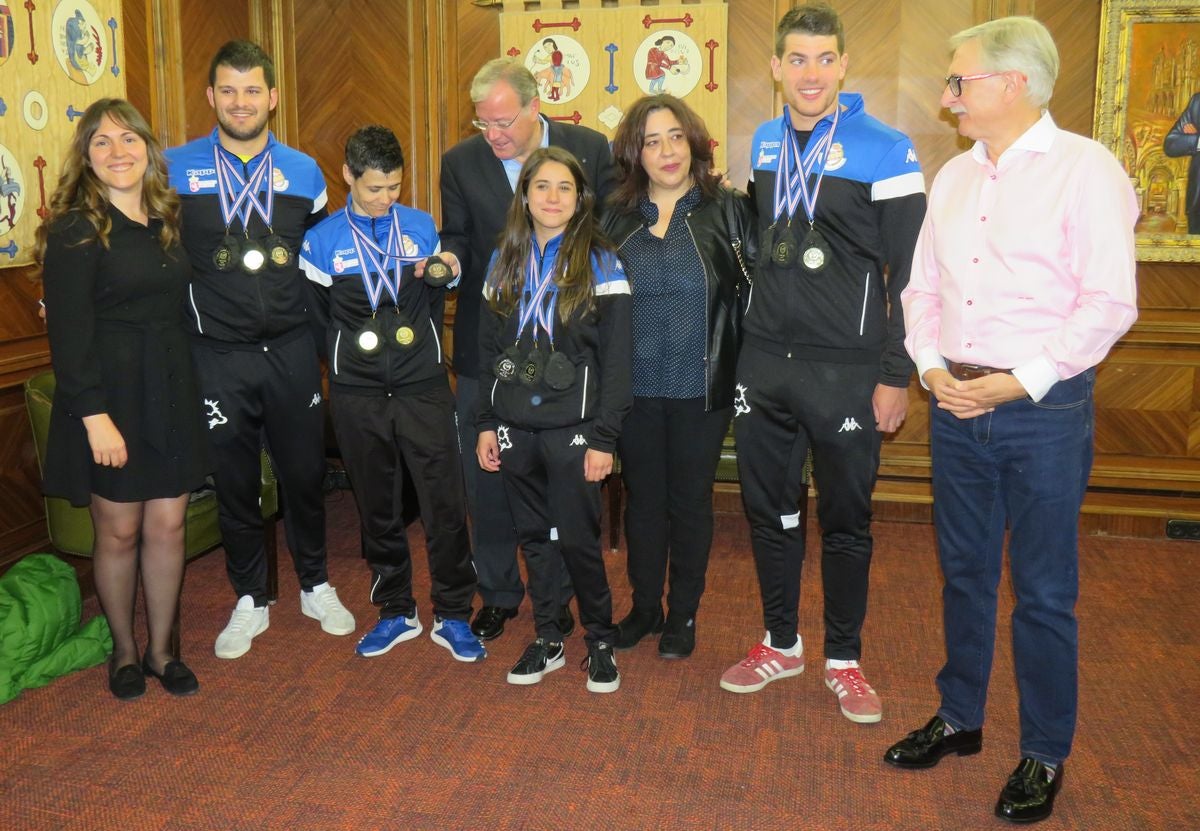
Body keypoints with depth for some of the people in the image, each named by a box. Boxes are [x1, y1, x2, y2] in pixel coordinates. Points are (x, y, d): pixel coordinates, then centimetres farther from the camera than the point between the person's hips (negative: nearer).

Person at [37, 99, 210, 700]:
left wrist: (187, 389, 5)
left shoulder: (167, 221, 10)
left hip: (171, 395, 5)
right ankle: (123, 651, 26)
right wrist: (94, 415, -19)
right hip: (109, 396, -5)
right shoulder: (76, 228, -8)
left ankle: (161, 649, 24)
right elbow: (68, 331, -13)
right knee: (119, 532, 6)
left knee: (167, 526, 9)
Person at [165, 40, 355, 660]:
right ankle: (249, 602, 28)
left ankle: (316, 587, 32)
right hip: (218, 357, -1)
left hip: (291, 349, 2)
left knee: (304, 472, 11)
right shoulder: (174, 169, -2)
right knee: (234, 482, 10)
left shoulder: (303, 172, 5)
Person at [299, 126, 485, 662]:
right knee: (377, 506, 10)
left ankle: (453, 615, 13)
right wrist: (348, 354, 4)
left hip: (423, 386, 0)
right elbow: (315, 315, 8)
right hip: (357, 395, 0)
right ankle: (396, 612, 26)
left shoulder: (422, 227, 6)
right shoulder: (321, 240, 2)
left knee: (444, 501, -1)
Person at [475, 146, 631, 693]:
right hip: (515, 427, 4)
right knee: (535, 537, 11)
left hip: (572, 427, -4)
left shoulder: (599, 263, -3)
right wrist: (487, 424, 7)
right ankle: (547, 638, 25)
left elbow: (616, 358, -7)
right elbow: (488, 351, 12)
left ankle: (600, 641, 19)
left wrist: (604, 437, -12)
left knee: (579, 538, 0)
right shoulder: (505, 261, 10)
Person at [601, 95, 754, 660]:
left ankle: (683, 614, 26)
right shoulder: (617, 220, 6)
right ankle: (644, 607, 29)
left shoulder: (727, 210, -2)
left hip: (701, 388, -2)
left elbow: (754, 291, -3)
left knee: (690, 502, 9)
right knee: (642, 500, 13)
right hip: (634, 386, 3)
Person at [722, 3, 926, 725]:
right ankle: (782, 644, 31)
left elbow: (910, 272, -8)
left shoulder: (886, 151, -8)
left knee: (846, 520, 7)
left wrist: (896, 375, -11)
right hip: (764, 362, 5)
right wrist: (753, 336, 15)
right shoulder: (765, 144, 9)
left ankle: (845, 659, 25)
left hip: (847, 369, -5)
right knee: (769, 510, 13)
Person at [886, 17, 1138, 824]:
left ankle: (1045, 756, 22)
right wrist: (932, 366, -3)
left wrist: (1020, 382, -17)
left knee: (1045, 591, 5)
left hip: (1044, 410, -5)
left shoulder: (1085, 169, -8)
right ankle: (959, 718, 33)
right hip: (957, 404, 6)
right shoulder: (955, 176, 10)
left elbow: (1109, 302, -14)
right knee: (965, 573, 16)